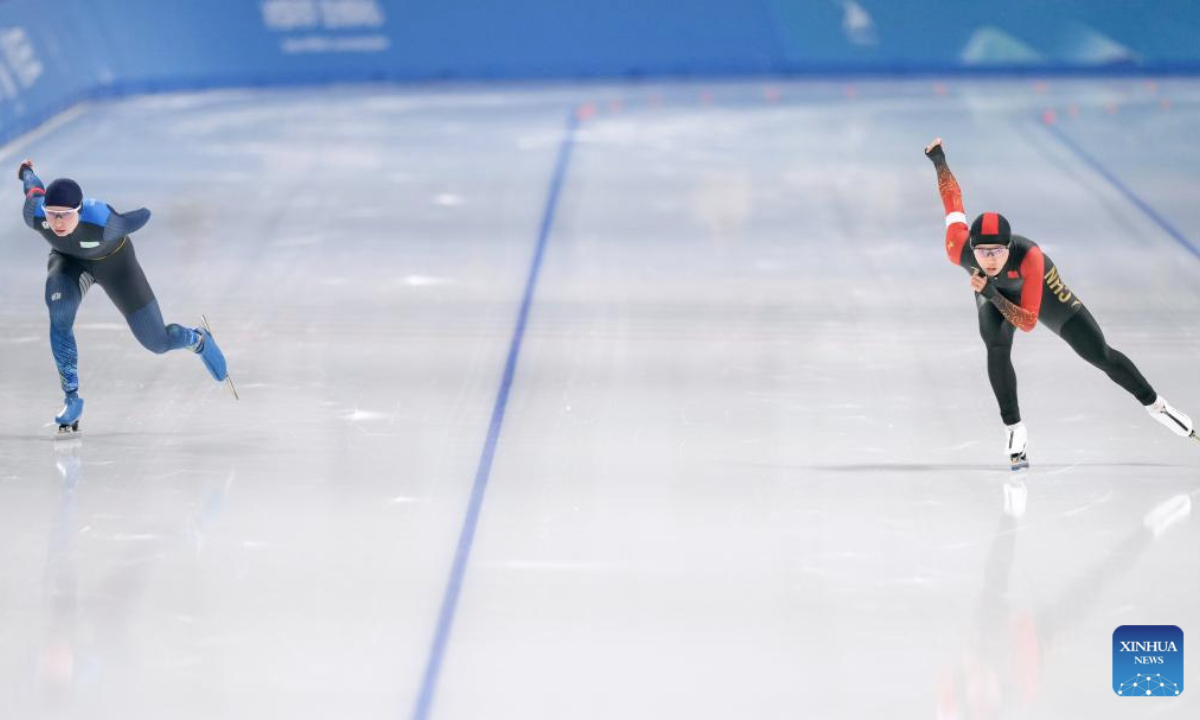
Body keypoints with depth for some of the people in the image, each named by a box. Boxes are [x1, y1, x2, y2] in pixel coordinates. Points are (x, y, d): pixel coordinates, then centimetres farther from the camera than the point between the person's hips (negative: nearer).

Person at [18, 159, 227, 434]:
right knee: (59, 315, -30)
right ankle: (71, 398, -14)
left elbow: (143, 216, -23)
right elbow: (34, 187, -10)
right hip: (69, 259, 2)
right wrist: (27, 172, 14)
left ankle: (198, 340, 43)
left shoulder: (103, 222, -45)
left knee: (157, 342, 5)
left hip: (112, 260, -2)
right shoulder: (34, 215, -35)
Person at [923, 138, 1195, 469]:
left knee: (1100, 355, 2)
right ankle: (1014, 429, -12)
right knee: (996, 346, -29)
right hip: (993, 292, 2)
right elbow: (953, 201, -19)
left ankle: (1154, 405, 24)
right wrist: (939, 160, -4)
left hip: (1039, 289, -1)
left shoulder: (1030, 257, -45)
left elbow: (1028, 322, -40)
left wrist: (992, 295, -52)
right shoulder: (958, 251, -38)